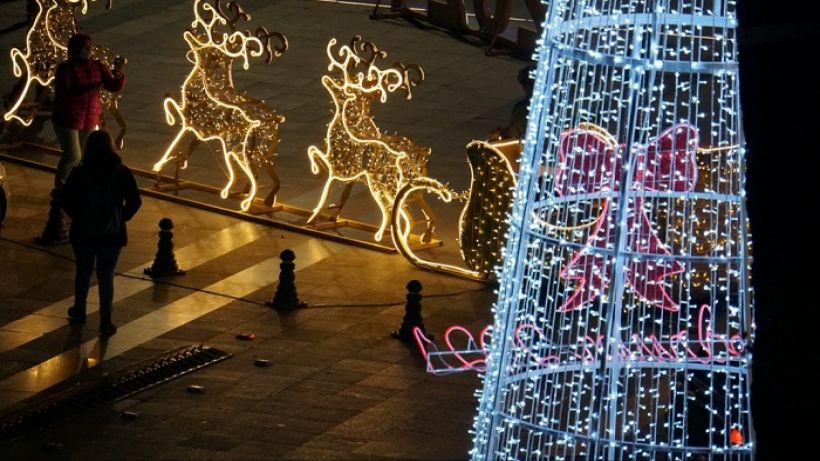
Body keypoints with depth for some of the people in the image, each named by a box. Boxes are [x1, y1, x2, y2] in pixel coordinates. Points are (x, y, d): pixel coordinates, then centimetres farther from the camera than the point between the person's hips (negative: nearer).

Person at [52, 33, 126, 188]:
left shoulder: (97, 66, -1)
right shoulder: (65, 68, -16)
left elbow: (114, 86, -3)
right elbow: (64, 93, -26)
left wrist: (118, 74, -24)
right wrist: (88, 89, -34)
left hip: (89, 120, 5)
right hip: (67, 119, -5)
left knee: (86, 156, 8)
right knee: (73, 156, -9)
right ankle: (60, 188, 11)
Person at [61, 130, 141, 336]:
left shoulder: (79, 173, -10)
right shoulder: (122, 173, -9)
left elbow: (66, 200, -12)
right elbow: (134, 201, -10)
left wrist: (78, 216, 4)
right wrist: (122, 218, 4)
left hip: (83, 232, 0)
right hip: (112, 234, 0)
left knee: (83, 272, 20)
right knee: (106, 276, 7)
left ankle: (79, 311, 36)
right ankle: (105, 321, 7)